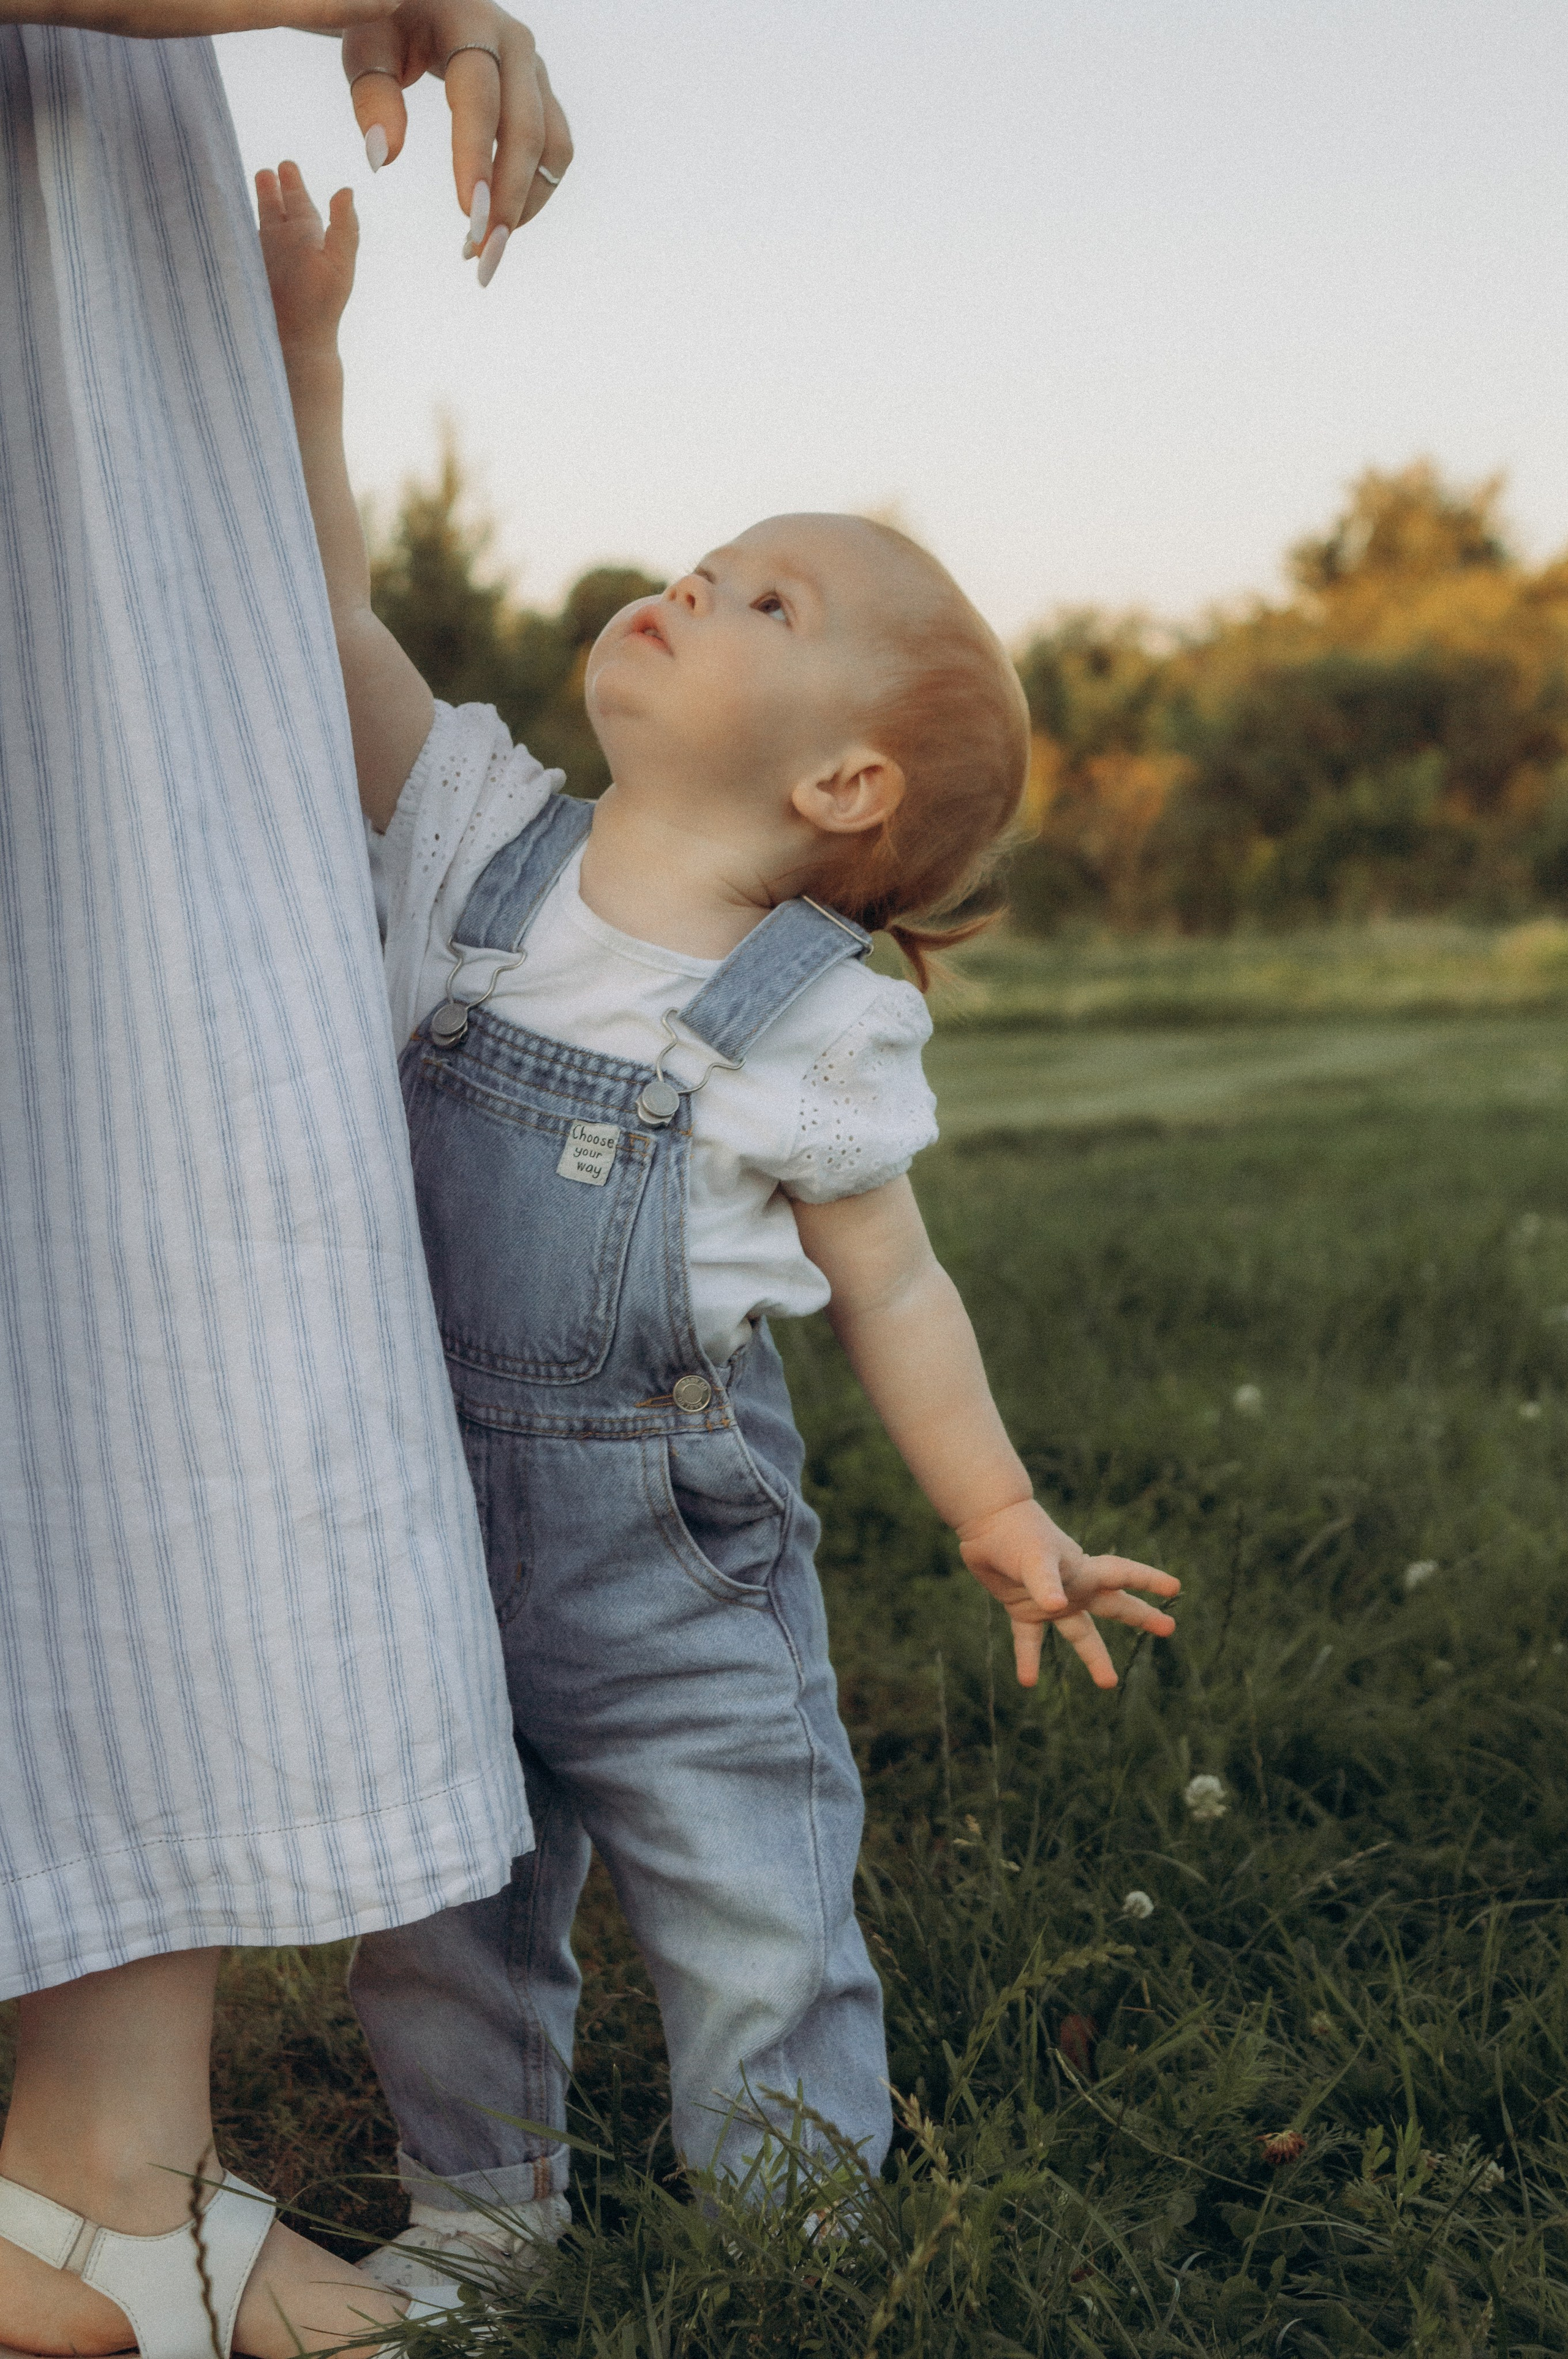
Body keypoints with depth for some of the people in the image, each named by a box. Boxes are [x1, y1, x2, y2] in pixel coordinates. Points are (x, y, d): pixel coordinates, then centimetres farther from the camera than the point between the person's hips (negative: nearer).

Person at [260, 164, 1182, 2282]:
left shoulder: (821, 1022, -8)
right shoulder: (480, 837, 0)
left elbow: (889, 1284, 0)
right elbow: (336, 623, -3)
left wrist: (999, 1513, -1)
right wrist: (305, 357, -8)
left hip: (674, 1542, -3)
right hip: (421, 1508, 4)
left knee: (756, 1928, 4)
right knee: (437, 1915, 16)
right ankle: (479, 2211, 37)